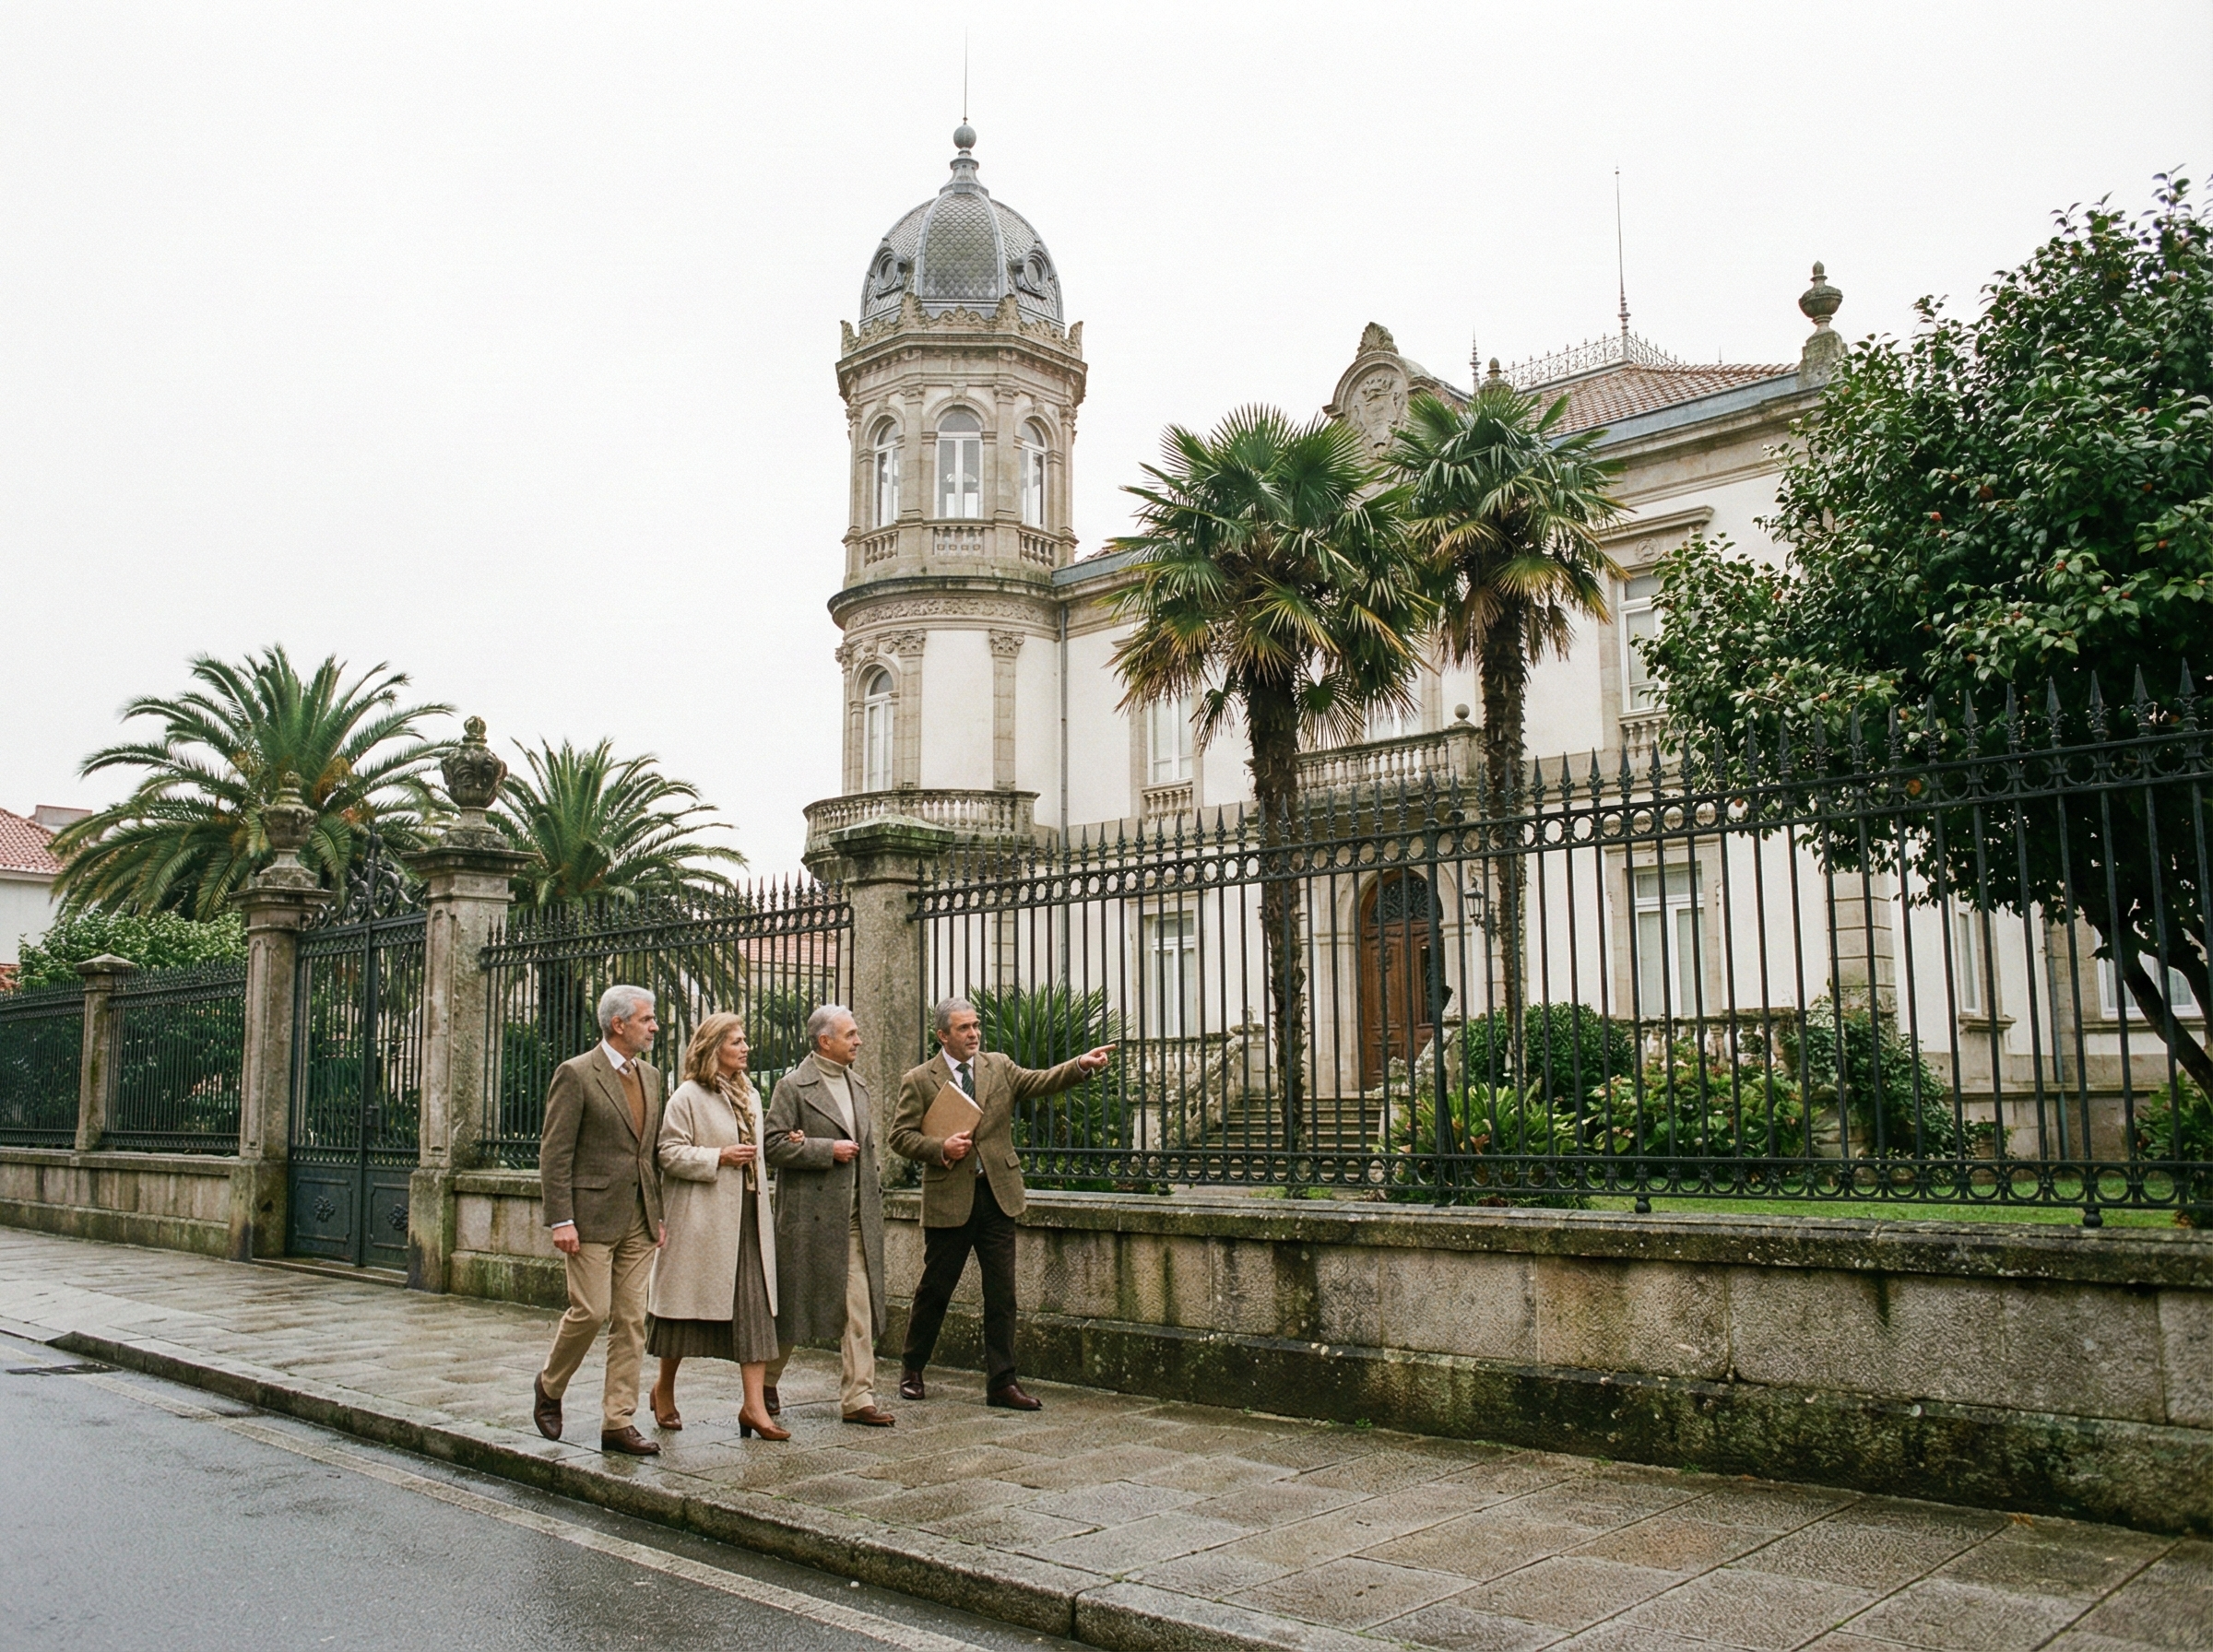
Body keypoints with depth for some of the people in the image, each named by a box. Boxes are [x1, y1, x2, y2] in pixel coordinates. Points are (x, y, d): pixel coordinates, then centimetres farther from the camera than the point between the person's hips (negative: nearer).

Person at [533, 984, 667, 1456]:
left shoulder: (649, 1075, 13)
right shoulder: (576, 1075, -7)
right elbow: (554, 1153, -10)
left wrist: (659, 1214, 13)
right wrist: (560, 1220, -15)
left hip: (638, 1220, 6)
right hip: (592, 1216, -6)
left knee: (631, 1320, 4)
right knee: (591, 1311, -6)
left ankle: (617, 1421, 10)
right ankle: (549, 1386, 21)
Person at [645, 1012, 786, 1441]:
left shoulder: (749, 1096, 15)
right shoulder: (688, 1096, -7)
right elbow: (670, 1153, -12)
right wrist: (719, 1157, -19)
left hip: (746, 1217, 6)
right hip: (701, 1219, -6)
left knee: (755, 1309, -2)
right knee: (687, 1308, 6)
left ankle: (754, 1405, -1)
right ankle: (664, 1390, 27)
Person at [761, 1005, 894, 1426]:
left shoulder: (858, 1085, 15)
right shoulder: (793, 1086, -7)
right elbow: (774, 1145, -13)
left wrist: (874, 1193, 8)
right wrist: (828, 1150, -15)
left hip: (857, 1216, 6)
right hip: (810, 1214, -6)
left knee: (860, 1308, 1)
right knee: (793, 1302, 7)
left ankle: (857, 1397, 5)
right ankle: (765, 1380, 28)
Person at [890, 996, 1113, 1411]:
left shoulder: (999, 1067, 9)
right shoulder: (918, 1080, 0)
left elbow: (1041, 1081, -3)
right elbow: (900, 1135, -1)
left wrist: (1082, 1065, -19)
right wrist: (940, 1148, -17)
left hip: (997, 1194, 3)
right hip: (948, 1198, -3)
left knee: (1001, 1293, 2)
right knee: (935, 1289, 8)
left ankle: (1001, 1382, 9)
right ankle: (911, 1370, 27)